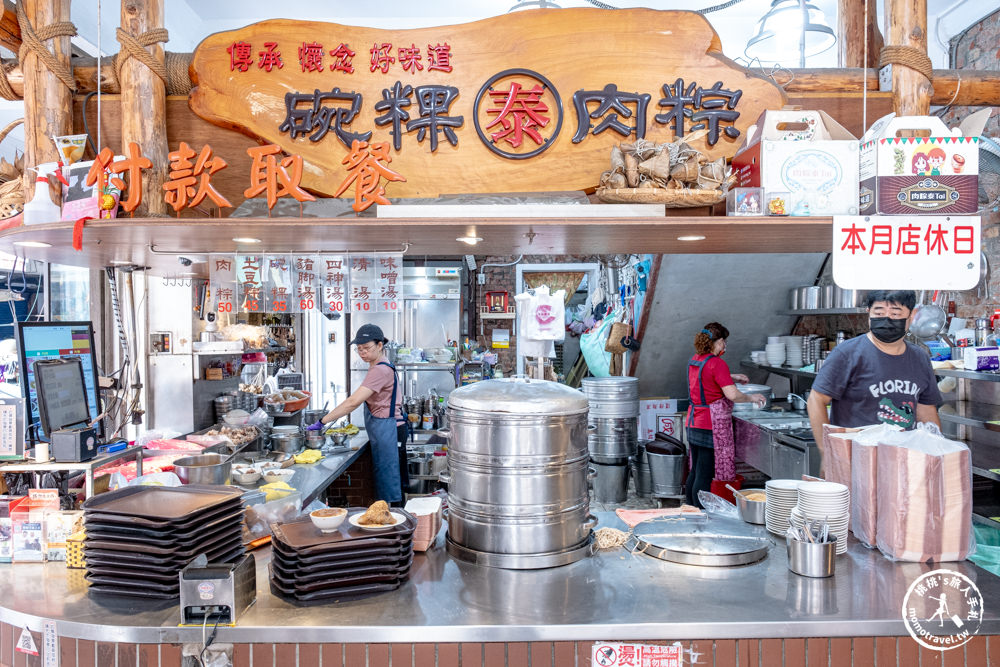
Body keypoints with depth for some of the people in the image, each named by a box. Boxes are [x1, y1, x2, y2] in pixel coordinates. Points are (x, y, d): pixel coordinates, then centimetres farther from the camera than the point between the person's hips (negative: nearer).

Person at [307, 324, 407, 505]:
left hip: (385, 428, -11)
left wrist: (322, 421, -23)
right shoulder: (384, 367, 15)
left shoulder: (380, 370, -19)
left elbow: (353, 402, -25)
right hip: (384, 427, 11)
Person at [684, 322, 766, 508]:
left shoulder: (695, 360, 10)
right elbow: (732, 395, -22)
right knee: (704, 476, -3)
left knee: (695, 472, 16)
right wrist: (752, 398, -6)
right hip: (709, 425, -9)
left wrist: (732, 377, 29)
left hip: (693, 423, 9)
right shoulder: (717, 363, -15)